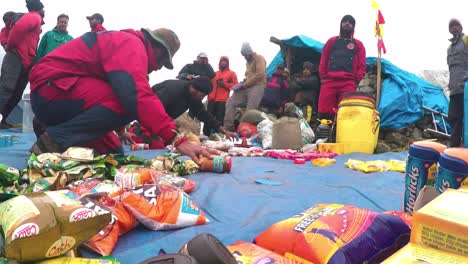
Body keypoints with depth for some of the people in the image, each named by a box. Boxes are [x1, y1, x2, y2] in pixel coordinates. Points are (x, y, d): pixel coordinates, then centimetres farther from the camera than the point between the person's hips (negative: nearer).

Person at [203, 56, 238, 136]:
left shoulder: (231, 73, 13)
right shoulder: (215, 73, 26)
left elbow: (235, 85, 1)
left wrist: (224, 84, -10)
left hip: (222, 100, -4)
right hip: (212, 99, 4)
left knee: (220, 118, -11)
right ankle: (205, 135, -3)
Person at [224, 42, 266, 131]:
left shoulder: (259, 58, -2)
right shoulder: (248, 61, 26)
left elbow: (260, 74, -14)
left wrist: (244, 84, -13)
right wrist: (242, 83, 8)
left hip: (257, 86, -9)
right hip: (247, 87, 9)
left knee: (250, 111, -16)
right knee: (231, 102, -1)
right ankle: (228, 127, -3)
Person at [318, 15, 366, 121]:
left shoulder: (358, 44, 19)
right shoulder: (332, 41, 23)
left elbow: (362, 66, 12)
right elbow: (323, 60, 18)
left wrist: (356, 81, 0)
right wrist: (323, 77, 5)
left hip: (348, 83, -1)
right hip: (329, 81, 1)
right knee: (324, 112, -9)